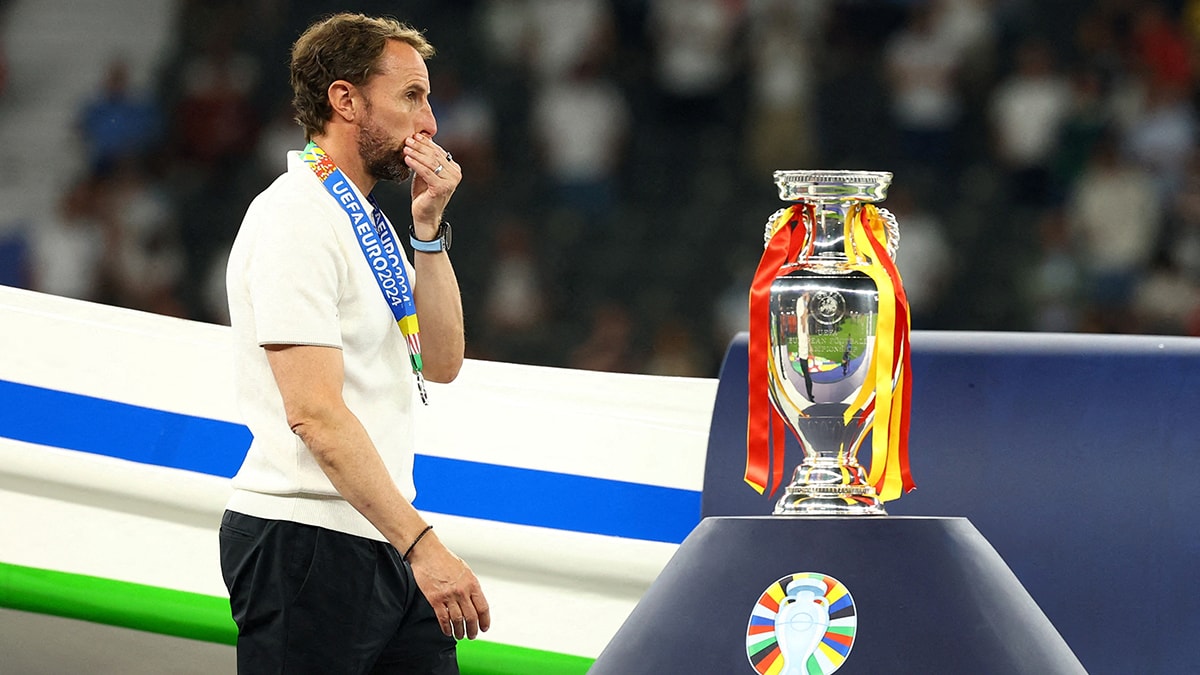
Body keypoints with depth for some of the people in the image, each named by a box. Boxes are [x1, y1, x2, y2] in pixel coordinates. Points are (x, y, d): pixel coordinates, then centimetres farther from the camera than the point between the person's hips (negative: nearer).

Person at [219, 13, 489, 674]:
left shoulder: (367, 221, 18)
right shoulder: (295, 218, -13)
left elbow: (439, 363, 13)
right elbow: (315, 411, -21)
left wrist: (427, 226, 3)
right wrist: (421, 544, -26)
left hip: (383, 544, 9)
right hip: (306, 544, -9)